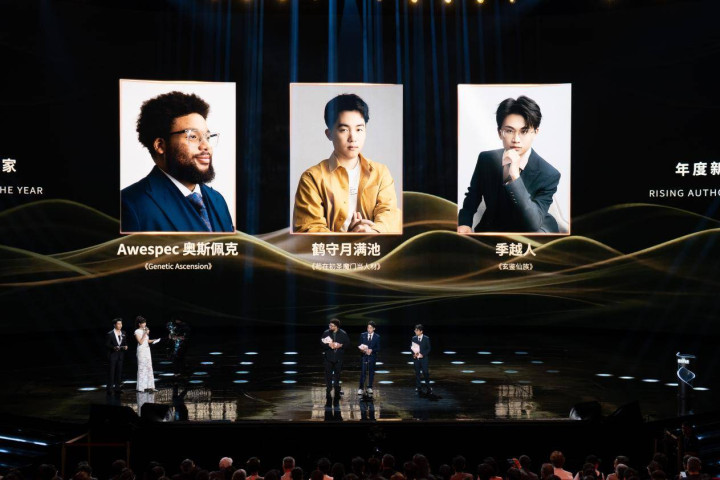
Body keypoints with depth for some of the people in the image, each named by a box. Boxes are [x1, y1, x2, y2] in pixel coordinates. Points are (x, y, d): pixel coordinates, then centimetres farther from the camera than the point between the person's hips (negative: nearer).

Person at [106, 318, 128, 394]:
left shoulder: (123, 333, 10)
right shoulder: (110, 334, -7)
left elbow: (125, 343, 18)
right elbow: (107, 345, -8)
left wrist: (125, 346, -4)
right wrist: (114, 347, -24)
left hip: (120, 355, 5)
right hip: (112, 355, -5)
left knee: (119, 371, 7)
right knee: (112, 371, -4)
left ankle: (117, 387, 14)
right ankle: (110, 388, -1)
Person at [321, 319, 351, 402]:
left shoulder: (343, 334, -5)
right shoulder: (326, 333, -4)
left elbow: (347, 343, 1)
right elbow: (322, 343, -3)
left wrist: (341, 345, -16)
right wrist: (329, 345, -22)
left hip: (338, 357, 0)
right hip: (328, 357, 0)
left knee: (337, 373, 11)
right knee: (328, 374, 0)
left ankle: (337, 390, 25)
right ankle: (328, 391, 9)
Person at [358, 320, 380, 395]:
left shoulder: (377, 337, 4)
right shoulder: (363, 335, 7)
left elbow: (378, 348, 1)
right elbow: (360, 345, 7)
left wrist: (372, 350, -15)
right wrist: (362, 349, -14)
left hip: (372, 356, 1)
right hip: (364, 356, 0)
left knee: (371, 372, 6)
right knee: (363, 372, -6)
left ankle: (369, 388, 15)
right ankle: (361, 388, -4)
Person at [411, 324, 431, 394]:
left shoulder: (426, 338, -2)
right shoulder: (414, 338, 7)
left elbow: (428, 348, -2)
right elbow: (411, 347, 10)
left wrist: (423, 354, -15)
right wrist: (413, 354, -8)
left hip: (423, 358, -3)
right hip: (416, 358, 3)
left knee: (425, 372, -6)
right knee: (417, 373, 6)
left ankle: (428, 387, 6)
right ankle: (418, 387, 14)